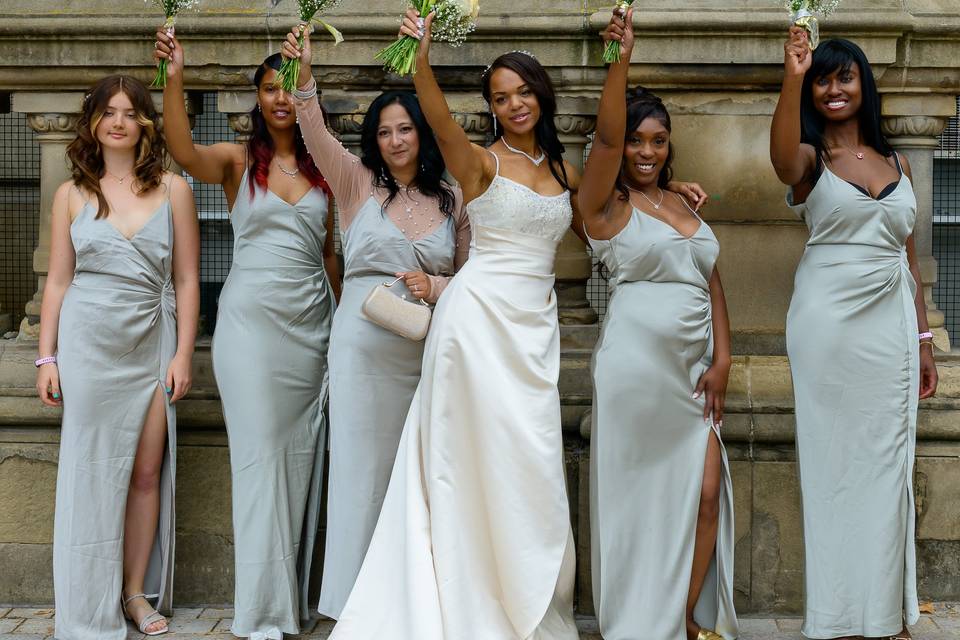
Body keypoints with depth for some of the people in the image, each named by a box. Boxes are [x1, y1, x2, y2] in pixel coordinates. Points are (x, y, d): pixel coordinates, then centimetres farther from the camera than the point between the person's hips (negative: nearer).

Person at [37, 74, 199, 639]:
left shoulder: (172, 189, 2)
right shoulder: (73, 194, 5)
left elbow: (187, 280, 2)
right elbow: (58, 280, 7)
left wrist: (183, 354, -3)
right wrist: (47, 357, 2)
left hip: (151, 344, 0)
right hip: (88, 343, 0)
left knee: (147, 472, 2)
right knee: (92, 473, 3)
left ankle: (137, 592, 16)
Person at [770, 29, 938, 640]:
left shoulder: (896, 163, 13)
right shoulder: (810, 158, 1)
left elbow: (908, 256, 15)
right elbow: (783, 161, -26)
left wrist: (924, 339, 12)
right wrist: (792, 79, -38)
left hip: (892, 322, 4)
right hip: (828, 321, -4)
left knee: (889, 463, 7)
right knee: (834, 460, 1)